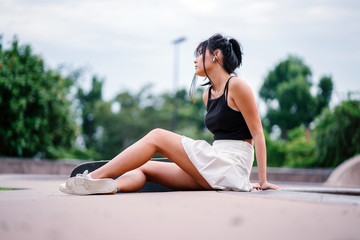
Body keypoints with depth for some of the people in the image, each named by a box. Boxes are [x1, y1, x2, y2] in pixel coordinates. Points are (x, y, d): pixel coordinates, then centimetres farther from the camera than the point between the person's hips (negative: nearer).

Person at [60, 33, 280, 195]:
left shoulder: (237, 86, -5)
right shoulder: (208, 94, 19)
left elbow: (257, 133, -7)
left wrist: (262, 180, -10)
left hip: (231, 168, -8)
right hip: (214, 172, 8)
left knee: (158, 136, -12)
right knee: (144, 168, -4)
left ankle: (95, 176, -14)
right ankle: (109, 186, -34)